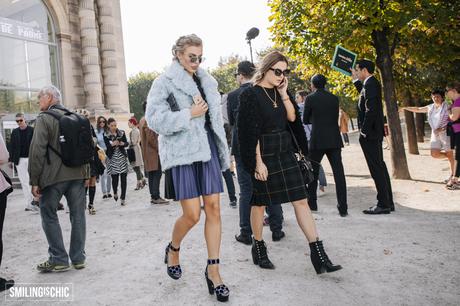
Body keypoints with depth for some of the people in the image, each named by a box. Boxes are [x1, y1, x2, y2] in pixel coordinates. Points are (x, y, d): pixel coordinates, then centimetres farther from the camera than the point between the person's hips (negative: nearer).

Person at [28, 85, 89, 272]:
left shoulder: (44, 118, -7)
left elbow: (37, 151, -13)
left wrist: (34, 181, -10)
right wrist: (86, 173, 18)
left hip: (53, 177, -5)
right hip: (77, 174, 6)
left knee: (49, 216, 8)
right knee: (77, 215, 9)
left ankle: (59, 260, 10)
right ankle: (78, 258, 17)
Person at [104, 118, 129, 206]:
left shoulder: (121, 133, 7)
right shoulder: (106, 135, 1)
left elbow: (127, 143, 7)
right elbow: (106, 146, -7)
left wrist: (123, 143, -14)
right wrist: (112, 144, -25)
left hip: (122, 157, 2)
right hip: (112, 158, -2)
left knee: (123, 178, -3)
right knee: (115, 178, -1)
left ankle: (123, 198, 5)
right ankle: (115, 192, 30)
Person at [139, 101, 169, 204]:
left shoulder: (142, 120, 18)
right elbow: (151, 138, -21)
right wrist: (159, 149, -13)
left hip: (147, 152, 10)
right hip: (153, 152, -10)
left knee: (151, 174, 11)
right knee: (157, 173, -8)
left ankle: (153, 196, 16)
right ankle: (156, 197, -8)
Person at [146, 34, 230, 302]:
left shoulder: (207, 81, 15)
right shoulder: (164, 82, -1)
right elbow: (154, 119, -12)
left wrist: (224, 153, 18)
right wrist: (189, 114, -14)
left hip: (207, 148, 5)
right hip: (183, 152, -5)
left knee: (213, 207, 0)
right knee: (192, 214, -6)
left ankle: (213, 270, 11)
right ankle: (173, 249, 27)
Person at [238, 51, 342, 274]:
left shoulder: (280, 91, 10)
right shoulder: (251, 95, -9)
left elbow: (292, 117, 3)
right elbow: (251, 133, -13)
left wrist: (284, 94, -5)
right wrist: (258, 162, -16)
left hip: (286, 153, 6)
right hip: (264, 155, -6)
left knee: (301, 201, 1)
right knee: (260, 203, 7)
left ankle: (318, 254, 5)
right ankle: (258, 248, 27)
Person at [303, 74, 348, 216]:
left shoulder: (310, 98, -2)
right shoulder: (334, 98, 8)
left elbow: (305, 120, 5)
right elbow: (335, 118, 15)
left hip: (317, 140, -2)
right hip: (334, 140, 3)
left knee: (313, 171, 13)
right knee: (339, 172, -1)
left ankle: (312, 203, 23)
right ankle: (343, 207, -4)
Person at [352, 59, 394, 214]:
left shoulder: (371, 83, -15)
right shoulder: (371, 83, 14)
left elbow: (371, 109, -23)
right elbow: (364, 95, 36)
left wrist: (364, 131, -19)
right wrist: (356, 80, 28)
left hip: (369, 133, -10)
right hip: (374, 132, 10)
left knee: (376, 168, -6)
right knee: (380, 166, 13)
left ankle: (383, 204, -1)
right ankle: (388, 202, 21)